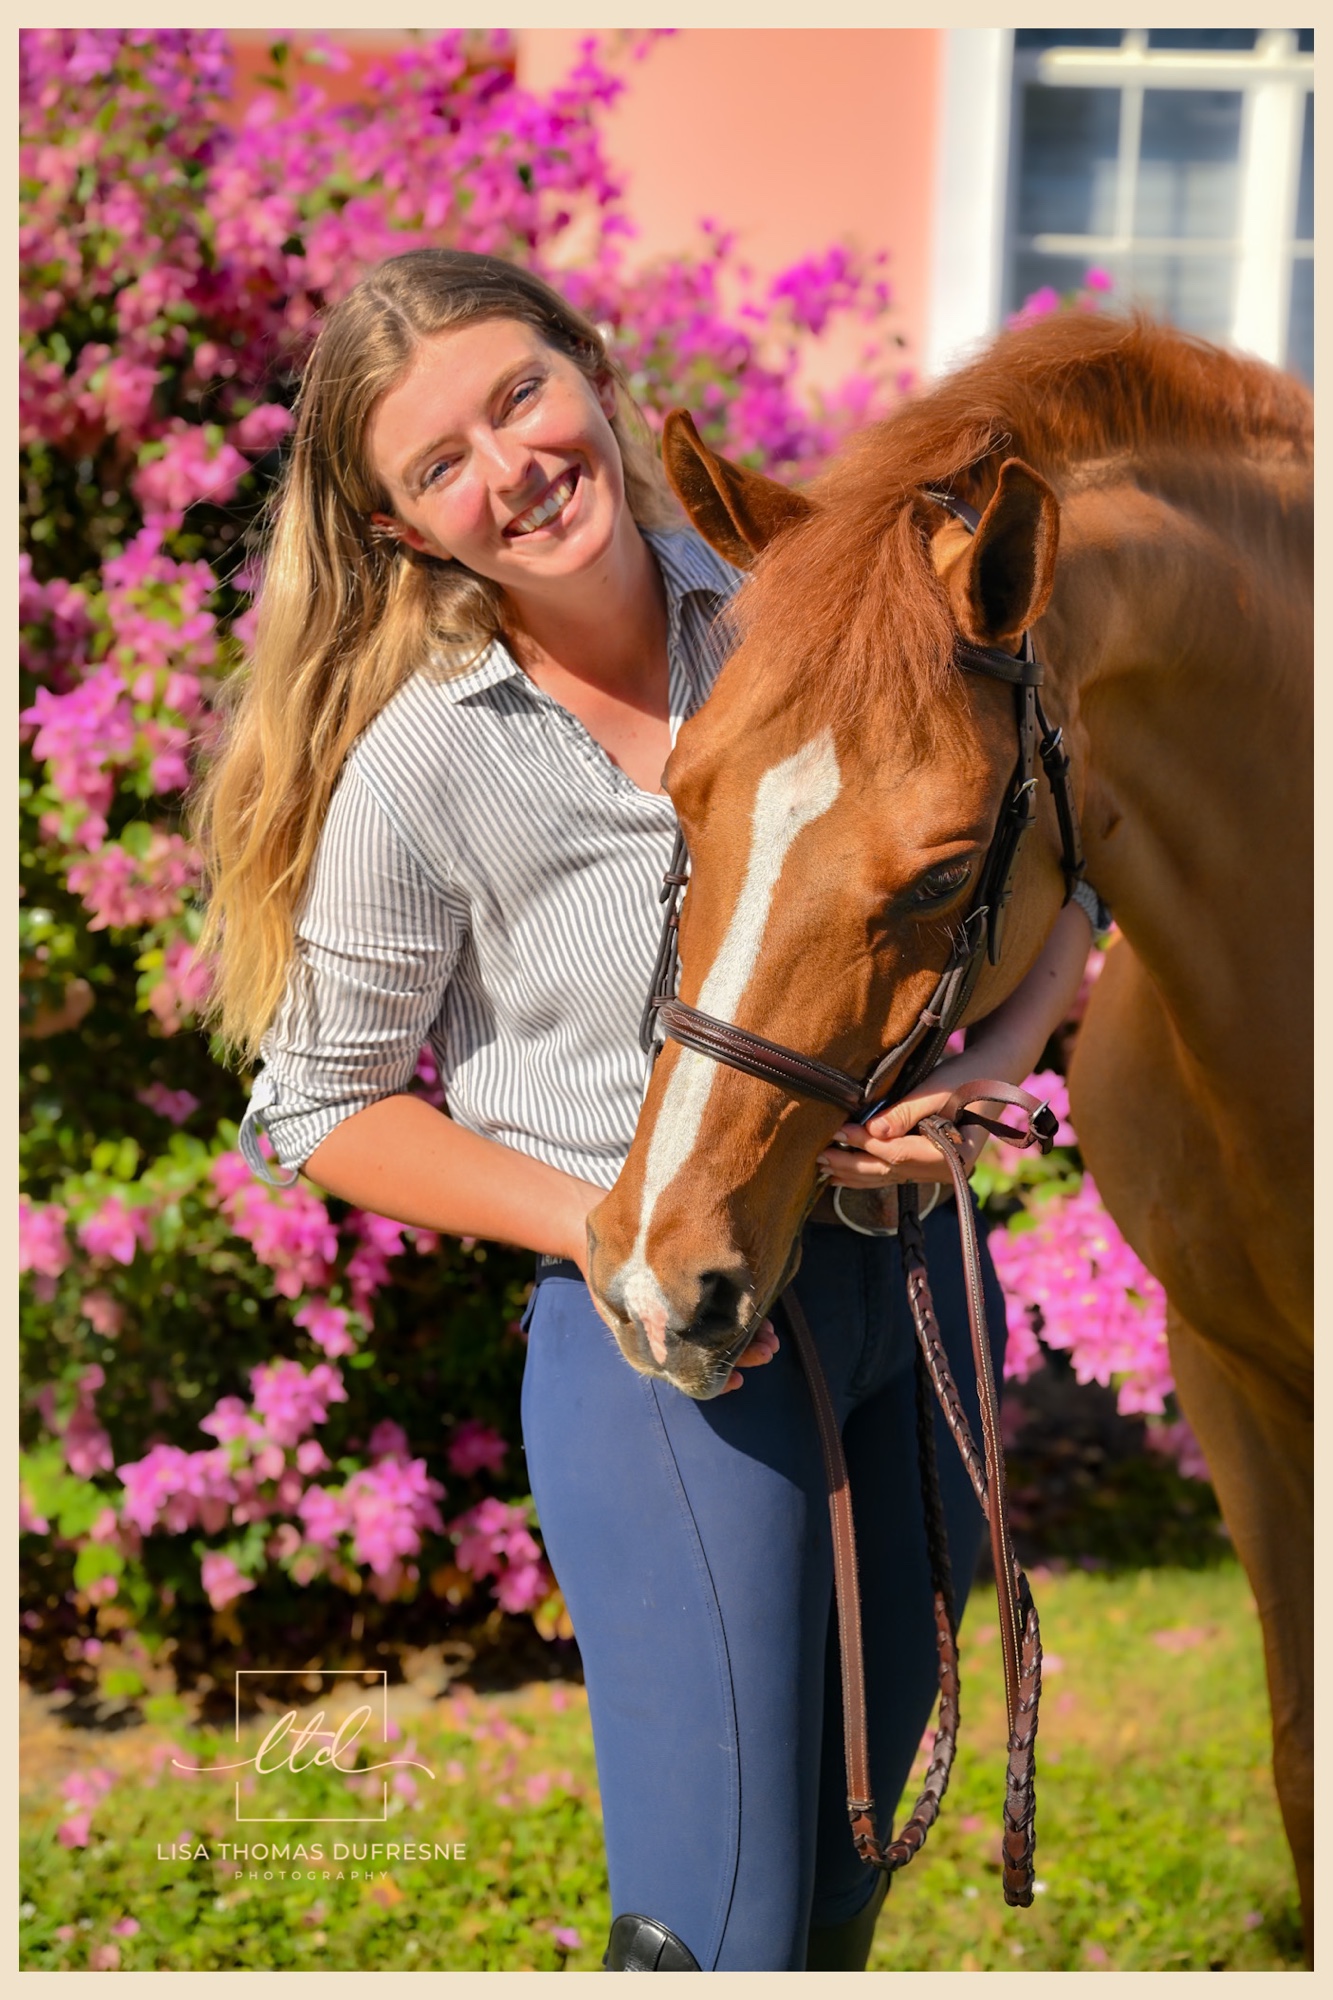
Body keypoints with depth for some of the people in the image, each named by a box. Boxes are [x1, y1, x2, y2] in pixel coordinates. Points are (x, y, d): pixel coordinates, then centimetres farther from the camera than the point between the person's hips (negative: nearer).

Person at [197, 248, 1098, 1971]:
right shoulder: (423, 768, -14)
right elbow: (322, 1109, -3)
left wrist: (976, 1075, -14)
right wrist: (605, 1227, -16)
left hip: (912, 1267, 5)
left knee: (848, 1880, 18)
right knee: (722, 1926, -4)